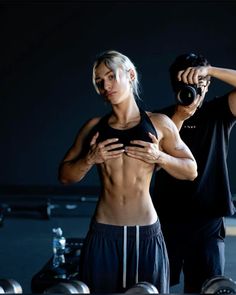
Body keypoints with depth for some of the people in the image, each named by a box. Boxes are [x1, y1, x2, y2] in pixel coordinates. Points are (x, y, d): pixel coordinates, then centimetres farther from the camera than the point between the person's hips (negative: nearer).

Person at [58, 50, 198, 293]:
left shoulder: (159, 123, 4)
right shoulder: (94, 127, 7)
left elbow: (191, 171, 8)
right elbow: (65, 176, 10)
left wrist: (159, 157, -8)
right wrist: (89, 159, -8)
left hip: (146, 233, -1)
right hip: (103, 234, 1)